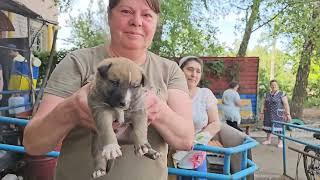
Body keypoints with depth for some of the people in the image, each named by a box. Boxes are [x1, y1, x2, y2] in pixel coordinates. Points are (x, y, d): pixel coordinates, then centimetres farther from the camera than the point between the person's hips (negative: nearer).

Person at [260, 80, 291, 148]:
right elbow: (263, 104, 11)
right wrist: (261, 112, 6)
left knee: (279, 126, -1)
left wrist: (288, 114, -17)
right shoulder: (267, 94, 9)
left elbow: (286, 104, -12)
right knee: (268, 125, 9)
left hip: (278, 114, -4)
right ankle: (268, 140, 22)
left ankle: (280, 142, 11)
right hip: (268, 114, 5)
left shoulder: (282, 94, -6)